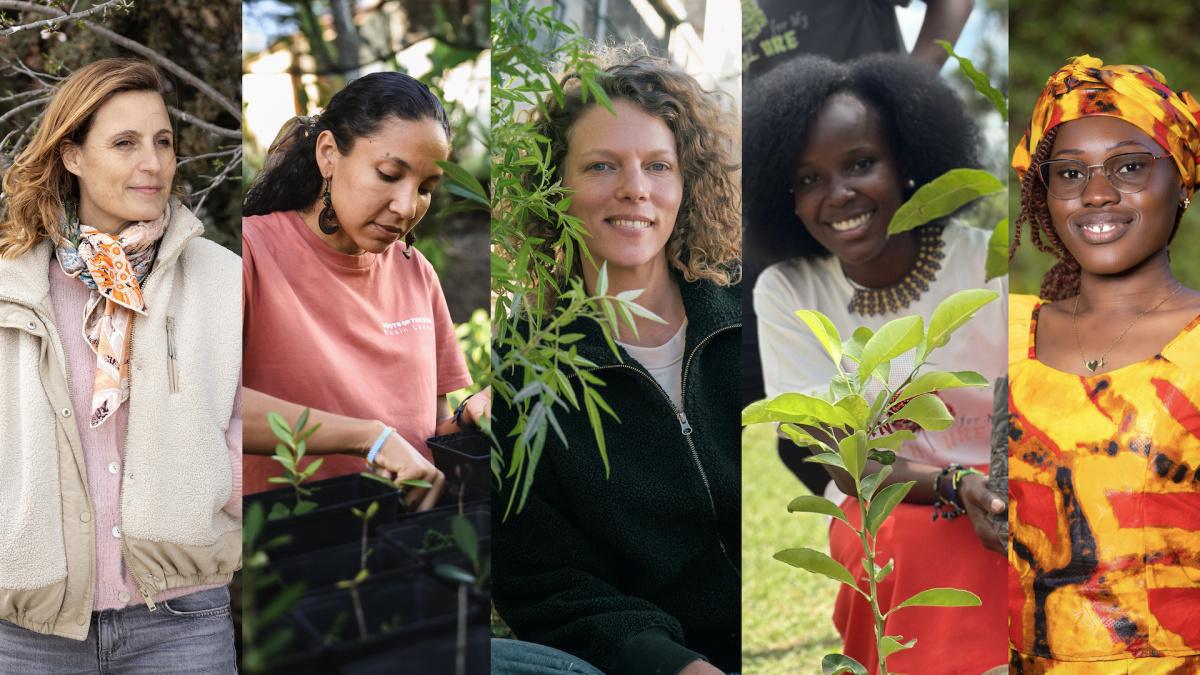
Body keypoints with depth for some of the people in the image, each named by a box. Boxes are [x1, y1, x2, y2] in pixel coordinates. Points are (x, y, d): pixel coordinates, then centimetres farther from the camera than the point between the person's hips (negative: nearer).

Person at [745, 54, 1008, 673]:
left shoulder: (989, 263, -5)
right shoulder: (785, 294, -1)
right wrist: (955, 485, -27)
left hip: (997, 498, 0)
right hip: (884, 506, 1)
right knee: (919, 545, -32)